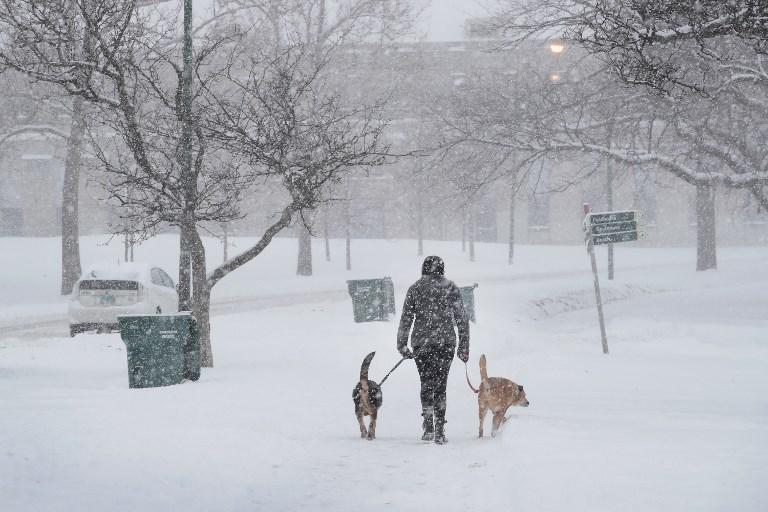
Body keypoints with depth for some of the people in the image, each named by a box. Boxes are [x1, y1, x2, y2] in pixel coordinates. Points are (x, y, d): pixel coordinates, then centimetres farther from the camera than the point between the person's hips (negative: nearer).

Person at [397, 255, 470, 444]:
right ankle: (440, 430, 0)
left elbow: (406, 319, 2)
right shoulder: (451, 288, 2)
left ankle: (429, 427, -3)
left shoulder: (415, 289, 2)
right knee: (440, 386, 8)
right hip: (446, 343, 0)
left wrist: (402, 345, 8)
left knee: (427, 384, 11)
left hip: (422, 343, 0)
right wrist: (464, 347, 8)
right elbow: (462, 319, 3)